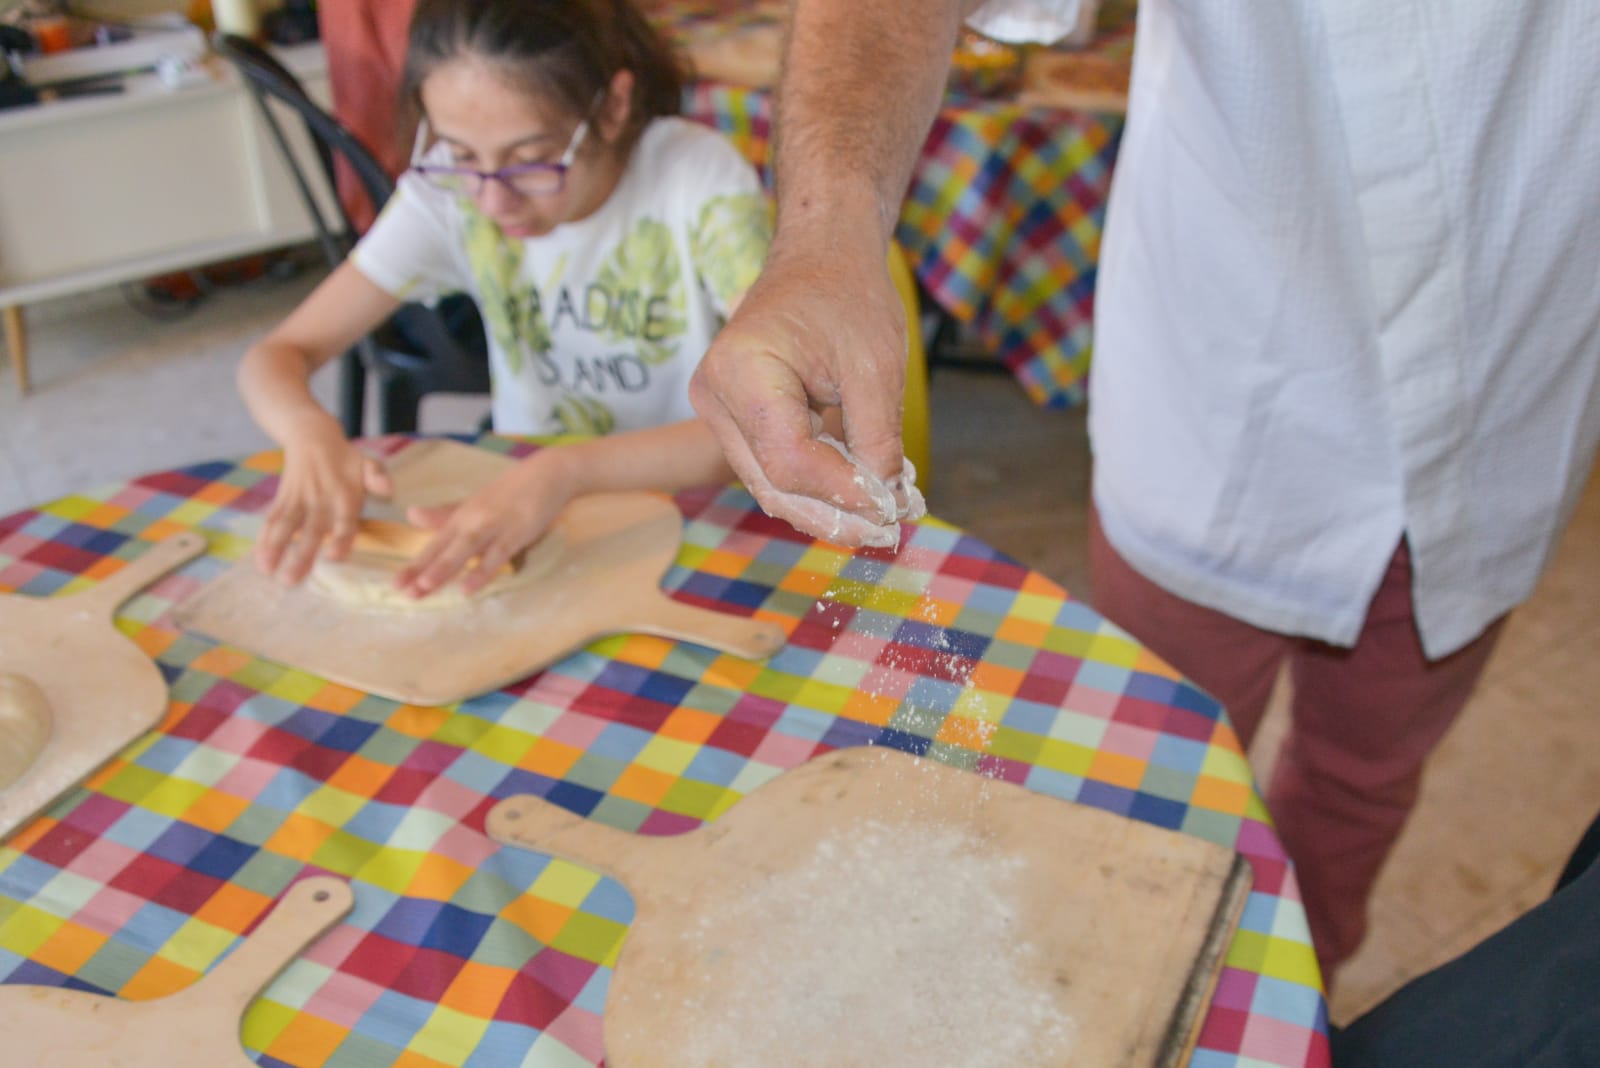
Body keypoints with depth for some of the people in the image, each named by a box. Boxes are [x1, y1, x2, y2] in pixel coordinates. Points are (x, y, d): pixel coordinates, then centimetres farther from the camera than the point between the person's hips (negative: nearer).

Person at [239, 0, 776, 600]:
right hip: (516, 507, 3)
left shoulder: (700, 181, -18)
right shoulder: (446, 191, -8)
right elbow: (274, 357, -4)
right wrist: (309, 431, -28)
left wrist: (565, 472, -38)